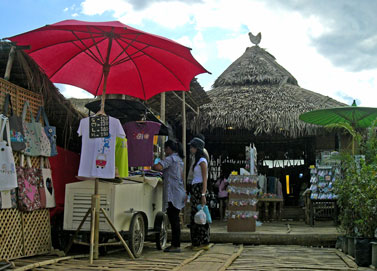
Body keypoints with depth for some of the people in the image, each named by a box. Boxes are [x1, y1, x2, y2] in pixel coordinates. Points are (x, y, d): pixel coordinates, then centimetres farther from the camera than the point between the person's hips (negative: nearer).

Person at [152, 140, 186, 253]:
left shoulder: (170, 159, -10)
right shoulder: (179, 160, 19)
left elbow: (158, 167, -25)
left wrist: (150, 166, -7)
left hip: (173, 194, -10)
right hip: (179, 193, 10)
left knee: (174, 219, -7)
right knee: (174, 219, 13)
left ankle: (176, 246, -5)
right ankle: (175, 244, 18)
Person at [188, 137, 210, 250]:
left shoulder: (202, 161, -11)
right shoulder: (197, 160, 18)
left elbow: (204, 179, -15)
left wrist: (203, 195, -21)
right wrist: (192, 195, 21)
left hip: (200, 189, -10)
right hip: (195, 189, 10)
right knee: (195, 216, 10)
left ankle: (204, 243, -1)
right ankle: (197, 243, 16)